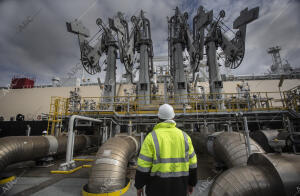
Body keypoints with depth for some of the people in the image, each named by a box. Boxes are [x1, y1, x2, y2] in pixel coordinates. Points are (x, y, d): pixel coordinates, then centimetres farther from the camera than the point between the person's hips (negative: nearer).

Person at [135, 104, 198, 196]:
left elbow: (143, 165, -14)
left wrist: (139, 185, 1)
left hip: (158, 185, -3)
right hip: (179, 186, 3)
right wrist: (191, 183, 15)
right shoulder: (184, 136, -4)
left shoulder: (151, 137, -15)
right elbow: (191, 164, 1)